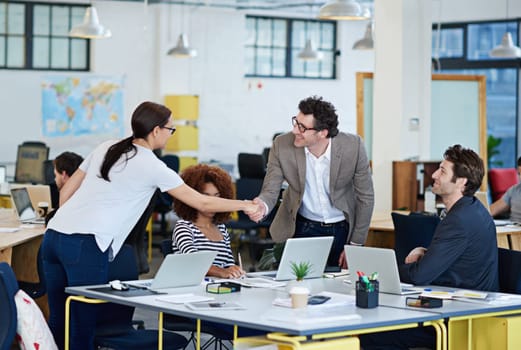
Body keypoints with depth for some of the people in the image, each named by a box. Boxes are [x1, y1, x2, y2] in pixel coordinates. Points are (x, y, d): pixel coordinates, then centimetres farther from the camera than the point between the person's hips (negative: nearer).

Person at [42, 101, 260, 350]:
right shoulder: (152, 167, -1)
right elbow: (203, 203, 4)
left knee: (58, 320, 13)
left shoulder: (105, 149, 17)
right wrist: (245, 205, 16)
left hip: (53, 235, 7)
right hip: (85, 246, -7)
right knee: (84, 323, 0)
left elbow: (66, 192, 20)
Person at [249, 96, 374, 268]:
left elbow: (365, 197, -8)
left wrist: (355, 246, -6)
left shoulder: (353, 146, -19)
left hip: (342, 229, 0)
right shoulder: (282, 145, -18)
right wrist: (262, 206, -35)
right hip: (301, 228, 0)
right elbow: (270, 191, -9)